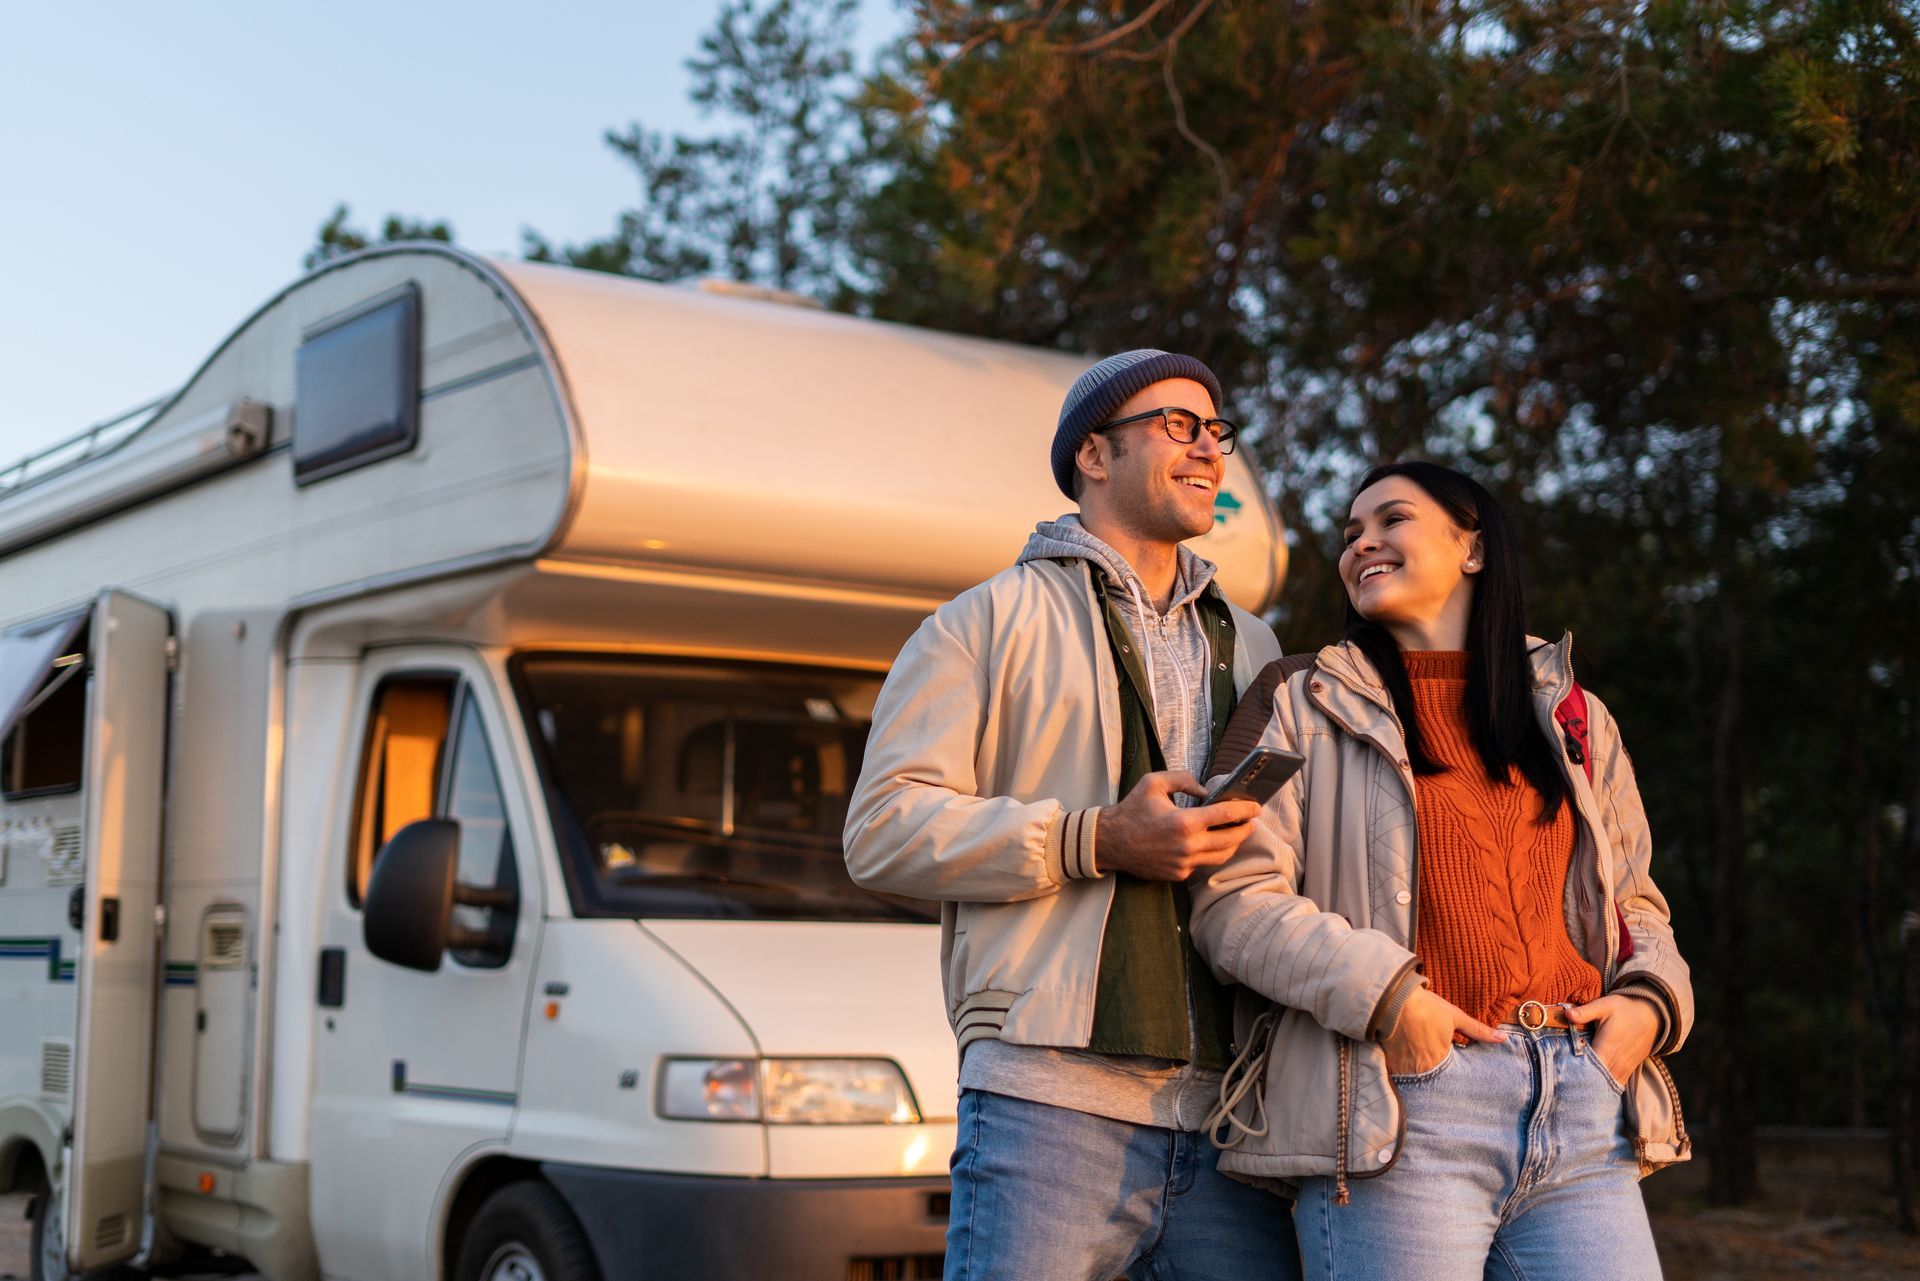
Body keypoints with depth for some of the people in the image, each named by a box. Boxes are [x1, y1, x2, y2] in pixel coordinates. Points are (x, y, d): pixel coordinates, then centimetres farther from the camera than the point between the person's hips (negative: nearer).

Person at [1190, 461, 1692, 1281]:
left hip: (1582, 1100, 4)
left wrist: (1648, 1000, 3)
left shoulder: (1575, 719, 21)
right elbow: (1230, 898, -2)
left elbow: (1634, 901, 25)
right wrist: (1383, 994, -14)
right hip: (1398, 1106, -3)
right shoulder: (1306, 710, 9)